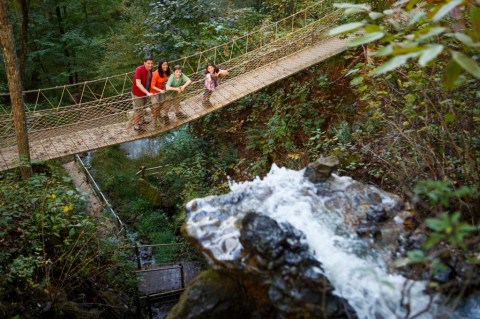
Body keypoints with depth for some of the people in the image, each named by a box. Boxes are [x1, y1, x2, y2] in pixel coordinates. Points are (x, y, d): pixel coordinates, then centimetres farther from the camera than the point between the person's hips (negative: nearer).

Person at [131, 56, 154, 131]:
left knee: (143, 107, 24)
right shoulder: (139, 70, -30)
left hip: (145, 92, 7)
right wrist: (147, 93, -44)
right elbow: (138, 84, -38)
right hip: (137, 93, -7)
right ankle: (136, 125, 15)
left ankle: (142, 120, 43)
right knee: (138, 109, 3)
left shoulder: (150, 69, -8)